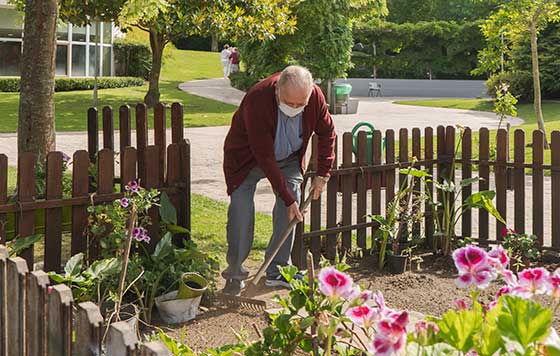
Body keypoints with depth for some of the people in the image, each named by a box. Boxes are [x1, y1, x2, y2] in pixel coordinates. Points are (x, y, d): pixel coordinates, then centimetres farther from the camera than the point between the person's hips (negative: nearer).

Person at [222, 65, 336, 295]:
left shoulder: (315, 96, -24)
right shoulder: (257, 101, -37)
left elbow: (327, 133, -4)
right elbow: (265, 158, -33)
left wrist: (322, 173, -10)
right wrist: (287, 198, -30)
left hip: (289, 157, 4)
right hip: (248, 157, -4)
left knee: (289, 208, -7)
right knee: (241, 206, -16)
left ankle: (278, 271, 3)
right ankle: (235, 273, -4)